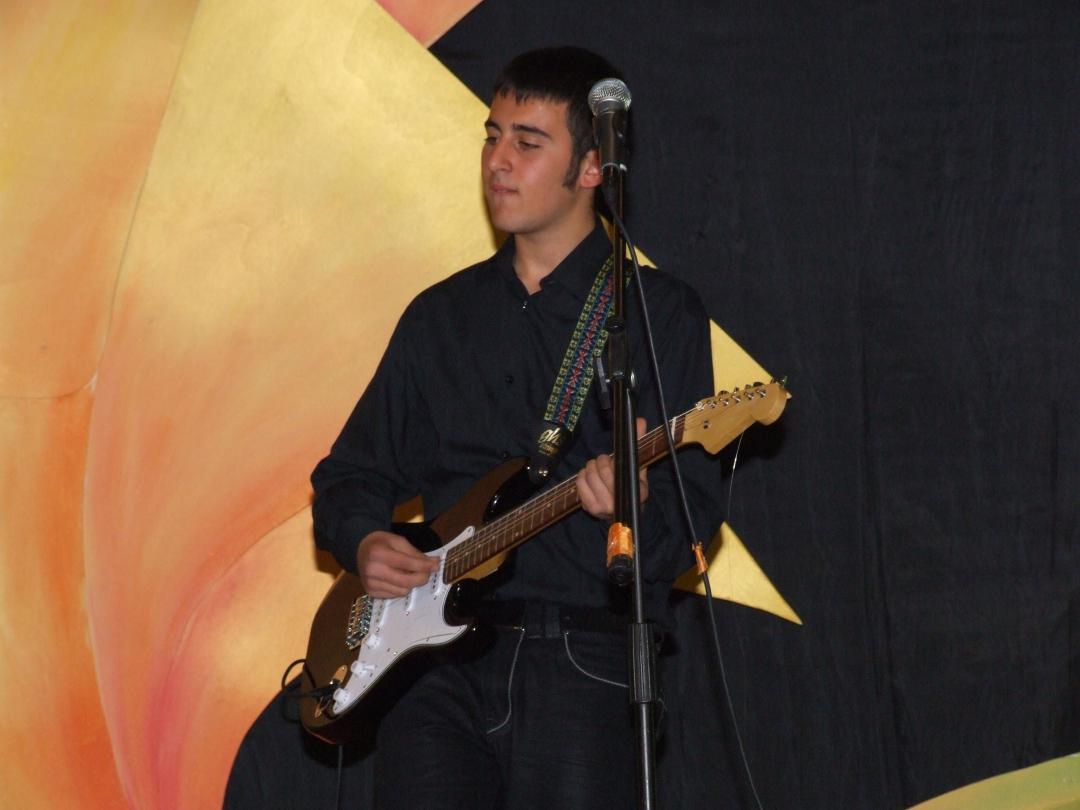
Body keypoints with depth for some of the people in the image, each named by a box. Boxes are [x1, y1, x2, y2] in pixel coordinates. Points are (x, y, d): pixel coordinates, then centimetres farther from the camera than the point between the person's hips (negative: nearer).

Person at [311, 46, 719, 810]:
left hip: (582, 659, -3)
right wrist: (364, 541, 3)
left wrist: (636, 509, -22)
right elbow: (350, 473, 24)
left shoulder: (659, 312, 5)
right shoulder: (441, 316, 18)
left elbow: (689, 531, 0)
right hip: (439, 663, 3)